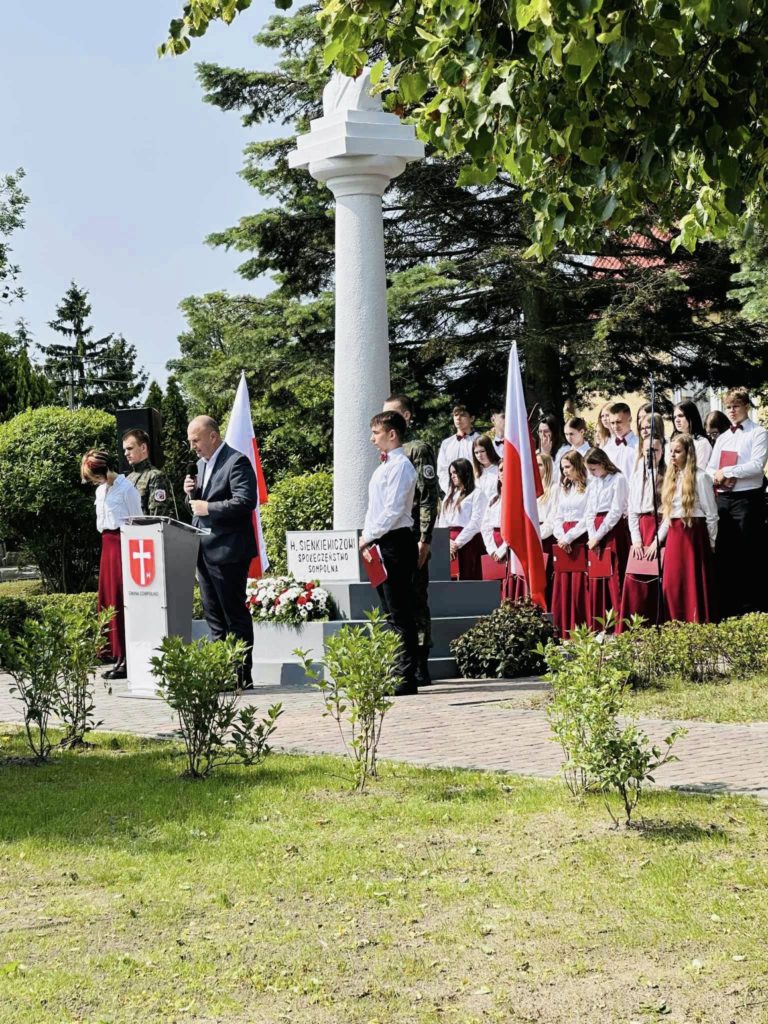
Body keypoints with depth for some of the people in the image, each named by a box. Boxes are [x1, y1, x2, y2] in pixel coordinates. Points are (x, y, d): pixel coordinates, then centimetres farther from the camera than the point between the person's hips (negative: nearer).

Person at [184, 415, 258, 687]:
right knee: (213, 614, 11)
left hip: (228, 551, -9)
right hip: (205, 551, 9)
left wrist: (208, 508, -19)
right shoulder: (202, 464, 18)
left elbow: (245, 501, -21)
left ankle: (241, 675, 0)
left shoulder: (237, 462, -11)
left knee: (235, 613, -4)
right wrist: (191, 494, 3)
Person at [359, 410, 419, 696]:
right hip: (379, 544, 10)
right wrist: (367, 539, 10)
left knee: (400, 614, -8)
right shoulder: (384, 466, 18)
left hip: (396, 542, -10)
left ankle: (406, 678, -7)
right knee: (391, 613, 12)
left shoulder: (400, 466, -11)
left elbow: (393, 510, -19)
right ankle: (397, 672, 17)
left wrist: (369, 536, -14)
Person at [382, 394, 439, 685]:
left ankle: (420, 667, -2)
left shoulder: (418, 450, -5)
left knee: (415, 602, -5)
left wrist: (425, 538, -17)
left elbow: (429, 497, -11)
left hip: (410, 539, -8)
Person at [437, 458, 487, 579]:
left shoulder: (477, 494, 3)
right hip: (448, 544, 6)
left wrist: (458, 543, -11)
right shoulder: (449, 495, 23)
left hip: (468, 542, -5)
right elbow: (442, 521, 14)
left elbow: (475, 522, -7)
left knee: (468, 578, -8)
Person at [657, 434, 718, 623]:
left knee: (694, 585, -5)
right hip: (674, 535, 6)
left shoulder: (700, 477, -8)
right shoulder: (671, 478, 13)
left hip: (694, 534, -6)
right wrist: (658, 539, 14)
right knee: (671, 586, 4)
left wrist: (711, 542, -3)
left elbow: (711, 514, -5)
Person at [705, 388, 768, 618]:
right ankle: (727, 609, 15)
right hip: (723, 498, 6)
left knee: (749, 556, -5)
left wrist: (726, 471, -12)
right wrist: (716, 477, -9)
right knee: (724, 555, 8)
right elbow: (709, 468, 13)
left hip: (747, 498, -6)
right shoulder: (722, 438, 18)